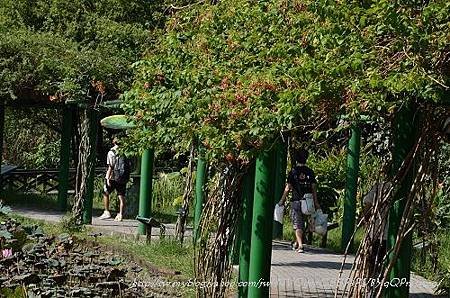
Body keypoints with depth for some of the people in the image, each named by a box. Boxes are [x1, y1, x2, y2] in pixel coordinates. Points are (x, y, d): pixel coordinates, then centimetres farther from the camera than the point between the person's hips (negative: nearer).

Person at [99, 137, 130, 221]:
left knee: (106, 193, 14)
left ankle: (107, 212, 11)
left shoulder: (111, 153, -8)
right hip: (123, 178, 3)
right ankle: (120, 215, 4)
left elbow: (110, 167, -13)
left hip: (113, 177, -3)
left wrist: (108, 178, -11)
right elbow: (129, 166, 6)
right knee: (121, 197, 6)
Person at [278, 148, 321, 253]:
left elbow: (288, 187, -6)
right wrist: (316, 202, 7)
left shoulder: (293, 172, -5)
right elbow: (314, 188, 2)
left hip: (296, 201, -3)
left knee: (297, 225, 0)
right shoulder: (310, 172, 3)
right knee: (302, 223, 18)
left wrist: (282, 200, 3)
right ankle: (297, 242, 30)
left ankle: (300, 245, -12)